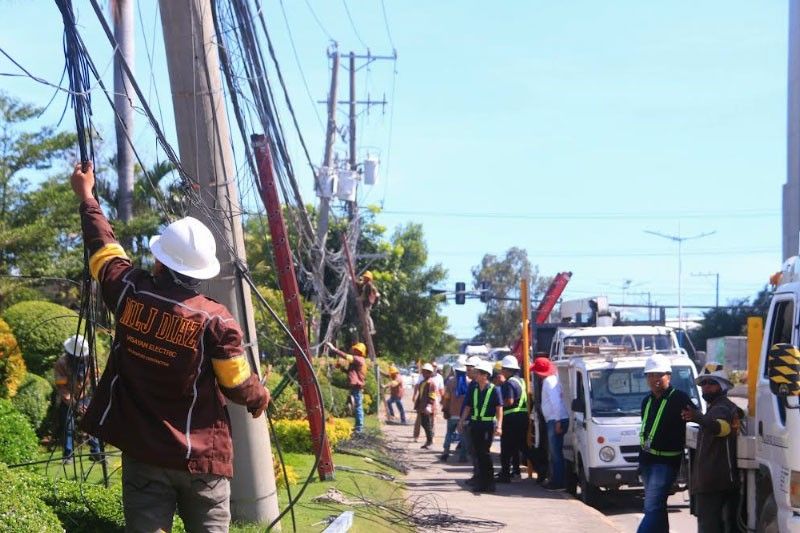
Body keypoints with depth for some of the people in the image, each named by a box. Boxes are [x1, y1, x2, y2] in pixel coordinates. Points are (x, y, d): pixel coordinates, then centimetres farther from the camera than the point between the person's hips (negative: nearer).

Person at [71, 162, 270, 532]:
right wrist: (260, 398, 18)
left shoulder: (129, 293, -7)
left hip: (143, 454, 2)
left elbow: (104, 248, 12)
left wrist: (86, 196, 29)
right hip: (200, 459, -2)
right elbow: (239, 386, -5)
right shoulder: (216, 321, -15)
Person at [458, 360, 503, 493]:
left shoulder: (494, 389, -7)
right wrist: (461, 421, 8)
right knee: (478, 453, 7)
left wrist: (499, 426, -20)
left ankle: (489, 483, -4)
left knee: (484, 452, -10)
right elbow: (468, 407, 15)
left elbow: (499, 408, -11)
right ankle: (482, 480, 15)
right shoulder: (474, 389, 10)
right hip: (475, 424, 6)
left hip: (488, 424, -6)